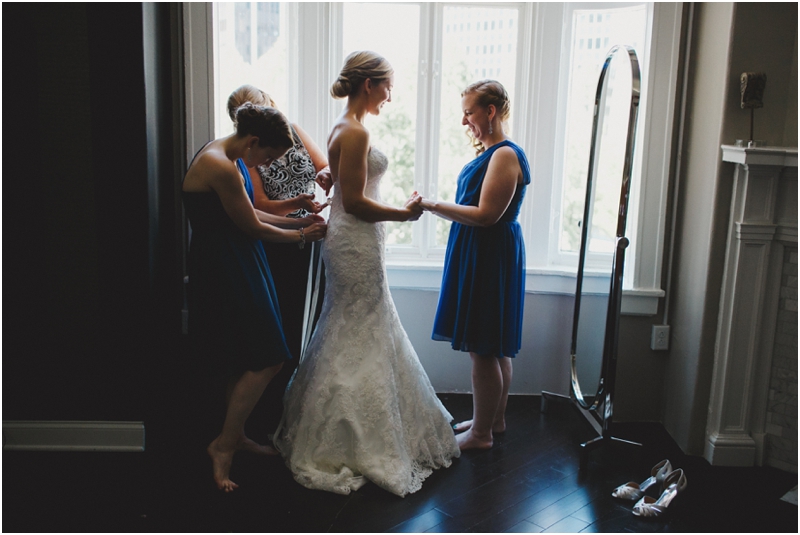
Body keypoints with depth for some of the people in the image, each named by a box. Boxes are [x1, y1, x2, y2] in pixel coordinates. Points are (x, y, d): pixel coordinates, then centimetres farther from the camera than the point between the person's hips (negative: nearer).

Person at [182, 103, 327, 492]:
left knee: (249, 361, 16)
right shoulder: (221, 167, -22)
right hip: (224, 270, -11)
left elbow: (249, 212, 18)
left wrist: (298, 221, 12)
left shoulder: (228, 157, 10)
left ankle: (235, 435, 29)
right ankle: (224, 445, 5)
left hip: (237, 266, 11)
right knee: (266, 361, -6)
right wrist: (301, 236, -1)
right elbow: (253, 227, -15)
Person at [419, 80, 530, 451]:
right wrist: (434, 206, 11)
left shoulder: (505, 155, -17)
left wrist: (434, 206, -20)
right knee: (494, 348, 18)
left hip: (491, 259, -10)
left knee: (484, 350, -1)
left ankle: (481, 433, 12)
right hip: (480, 256, 10)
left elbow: (486, 215, -23)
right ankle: (494, 419, 31)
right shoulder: (488, 153, 14)